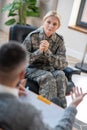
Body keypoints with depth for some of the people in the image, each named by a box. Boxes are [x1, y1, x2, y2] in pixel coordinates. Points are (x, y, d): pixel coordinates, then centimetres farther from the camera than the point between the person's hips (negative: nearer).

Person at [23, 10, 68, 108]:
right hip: (32, 68, -2)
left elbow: (63, 64, -14)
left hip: (49, 69, 3)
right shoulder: (32, 36, -11)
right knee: (48, 77, -32)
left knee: (61, 75, -29)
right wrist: (39, 51, -26)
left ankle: (61, 108, -21)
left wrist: (47, 51, -27)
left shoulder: (59, 40, -4)